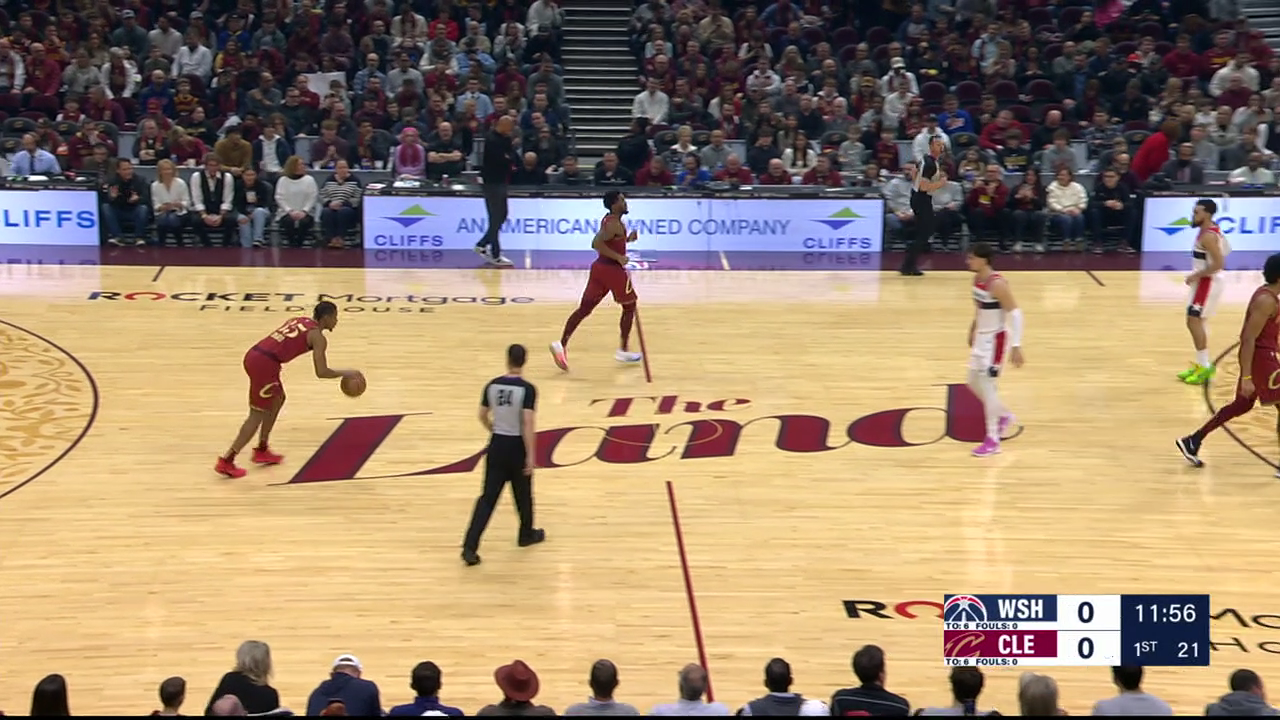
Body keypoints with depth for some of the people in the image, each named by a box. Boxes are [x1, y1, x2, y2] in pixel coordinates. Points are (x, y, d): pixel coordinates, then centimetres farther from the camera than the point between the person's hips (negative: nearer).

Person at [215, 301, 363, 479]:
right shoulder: (318, 337, -1)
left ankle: (262, 451, 31)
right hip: (264, 364, -8)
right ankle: (226, 461, 2)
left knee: (278, 399, 26)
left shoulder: (299, 321, 23)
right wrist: (347, 373, 7)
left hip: (254, 355, 8)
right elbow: (321, 372, -6)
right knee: (257, 414, 2)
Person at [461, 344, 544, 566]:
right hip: (517, 447, -3)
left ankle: (470, 546, -6)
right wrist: (531, 455, -16)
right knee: (523, 494, 19)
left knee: (488, 497, 4)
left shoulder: (492, 385, -1)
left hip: (497, 446, 3)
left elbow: (483, 416, 10)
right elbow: (528, 424, -19)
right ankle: (527, 534, 40)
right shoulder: (527, 389, -15)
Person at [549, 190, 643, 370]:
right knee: (629, 307, 11)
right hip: (613, 269, -9)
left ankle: (562, 344, -9)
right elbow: (597, 244, -28)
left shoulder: (609, 220, 13)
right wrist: (618, 257, -26)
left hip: (600, 267, 9)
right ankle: (623, 351, 16)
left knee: (584, 308, 3)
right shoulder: (615, 224, -17)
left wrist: (626, 239, 15)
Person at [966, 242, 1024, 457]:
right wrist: (974, 327, 24)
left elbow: (1015, 313, -24)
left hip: (995, 339, -9)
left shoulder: (997, 284, -25)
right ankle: (1004, 416, 38)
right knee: (974, 384, 16)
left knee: (986, 385, -7)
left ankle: (993, 440, 1)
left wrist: (1016, 346, -26)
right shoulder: (976, 279, 1)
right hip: (981, 337, 9)